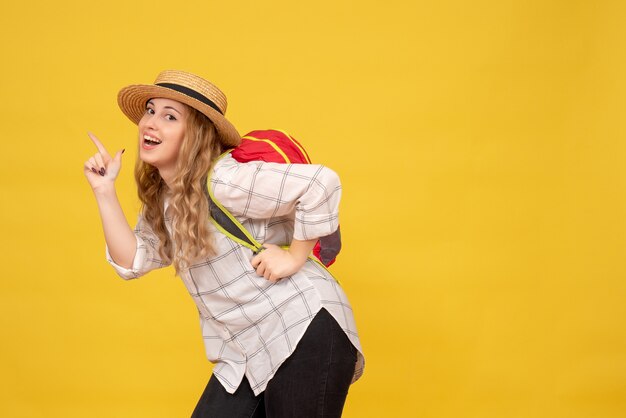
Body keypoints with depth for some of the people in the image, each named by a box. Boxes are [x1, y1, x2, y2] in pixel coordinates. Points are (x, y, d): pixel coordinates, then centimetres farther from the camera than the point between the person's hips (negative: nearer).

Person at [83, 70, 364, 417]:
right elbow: (133, 261, 4)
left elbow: (321, 183, -26)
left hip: (306, 330, -8)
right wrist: (104, 191, 0)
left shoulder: (224, 180, -20)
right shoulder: (160, 198, 8)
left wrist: (294, 257, -20)